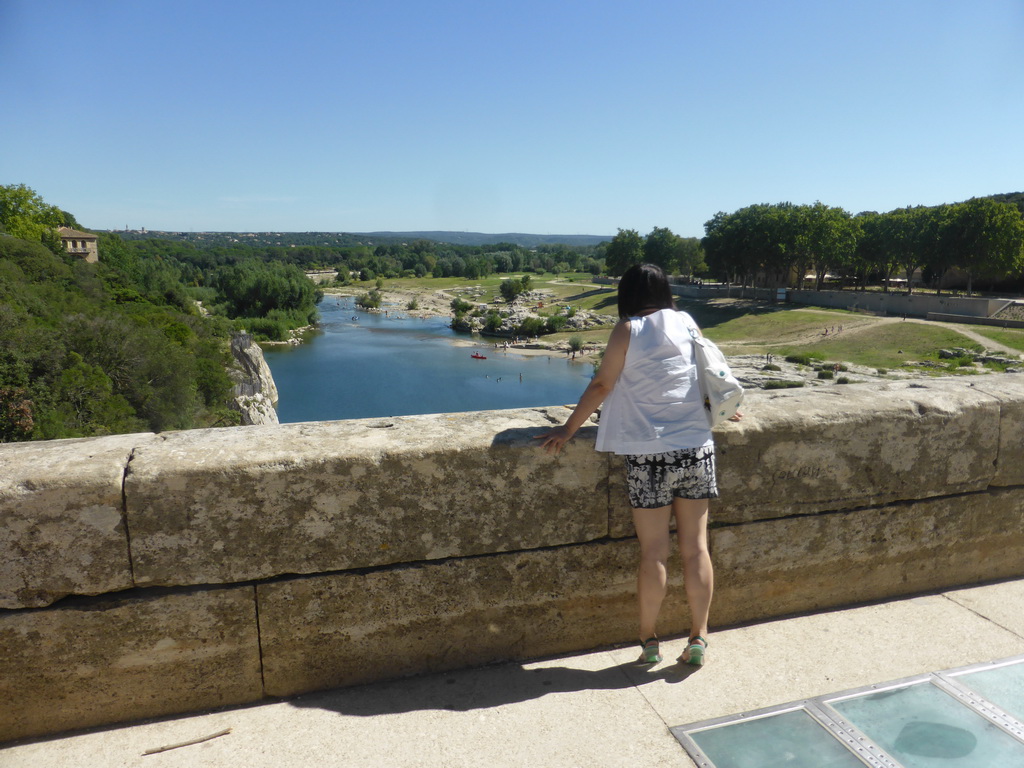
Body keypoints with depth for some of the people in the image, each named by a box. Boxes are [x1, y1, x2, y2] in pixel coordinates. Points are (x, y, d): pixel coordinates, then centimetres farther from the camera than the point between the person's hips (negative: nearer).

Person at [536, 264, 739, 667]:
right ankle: (698, 639, 18)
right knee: (696, 547, 10)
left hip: (648, 454, -3)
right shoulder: (687, 323, 8)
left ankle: (648, 641, 18)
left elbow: (601, 385, -5)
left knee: (654, 552, 5)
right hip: (696, 449, 4)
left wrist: (568, 429, 3)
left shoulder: (628, 330, -4)